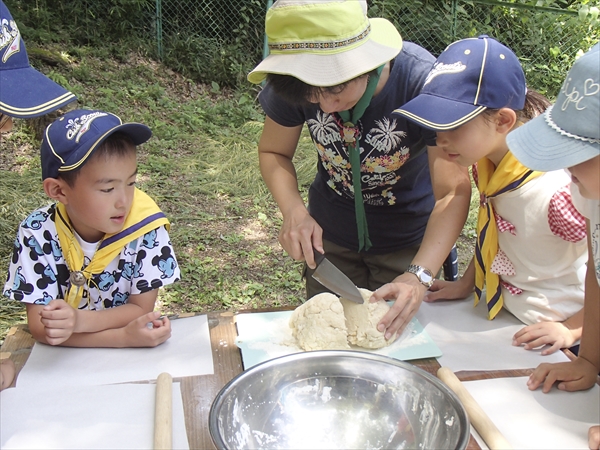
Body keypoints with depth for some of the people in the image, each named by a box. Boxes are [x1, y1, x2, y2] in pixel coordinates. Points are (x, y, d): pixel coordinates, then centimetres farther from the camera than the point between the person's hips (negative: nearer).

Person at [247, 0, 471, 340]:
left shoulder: (421, 80, -33)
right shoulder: (292, 83, -24)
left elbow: (453, 191, -32)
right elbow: (273, 151, -7)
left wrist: (419, 276, -44)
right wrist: (294, 212, -25)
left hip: (407, 240, -2)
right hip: (329, 235, 3)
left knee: (394, 331, 17)